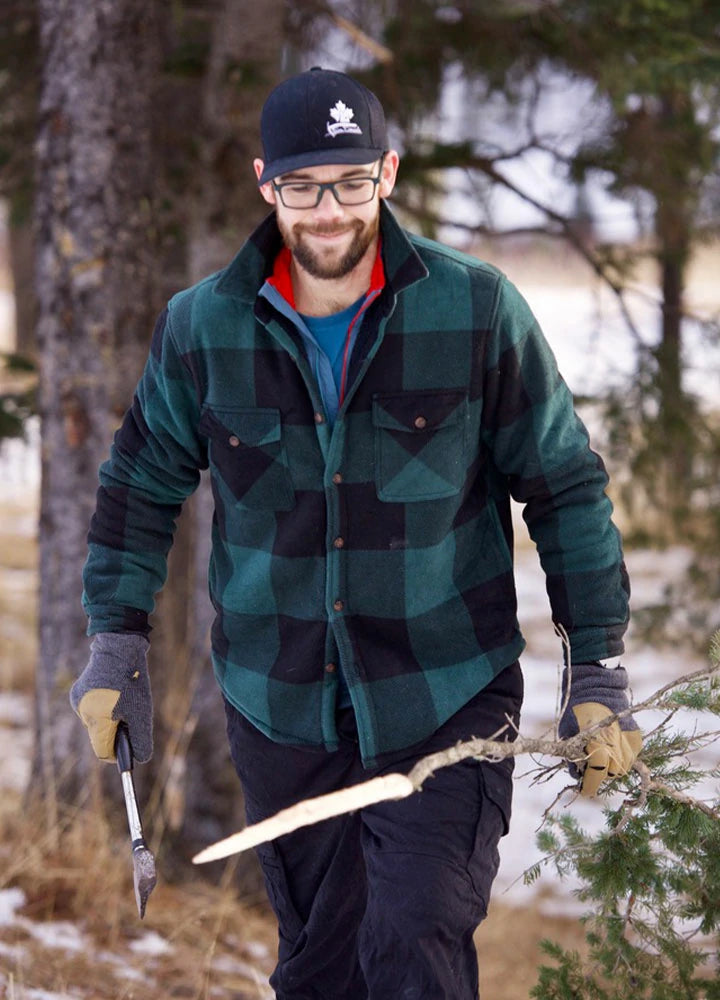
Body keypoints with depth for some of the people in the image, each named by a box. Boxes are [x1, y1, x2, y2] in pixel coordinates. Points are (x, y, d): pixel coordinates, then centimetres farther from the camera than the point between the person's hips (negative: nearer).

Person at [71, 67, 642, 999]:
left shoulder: (478, 310, -7)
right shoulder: (201, 326, -1)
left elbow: (564, 485, 0)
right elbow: (142, 486, 13)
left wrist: (598, 668, -1)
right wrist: (117, 647, 6)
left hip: (447, 696, -2)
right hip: (279, 705, 3)